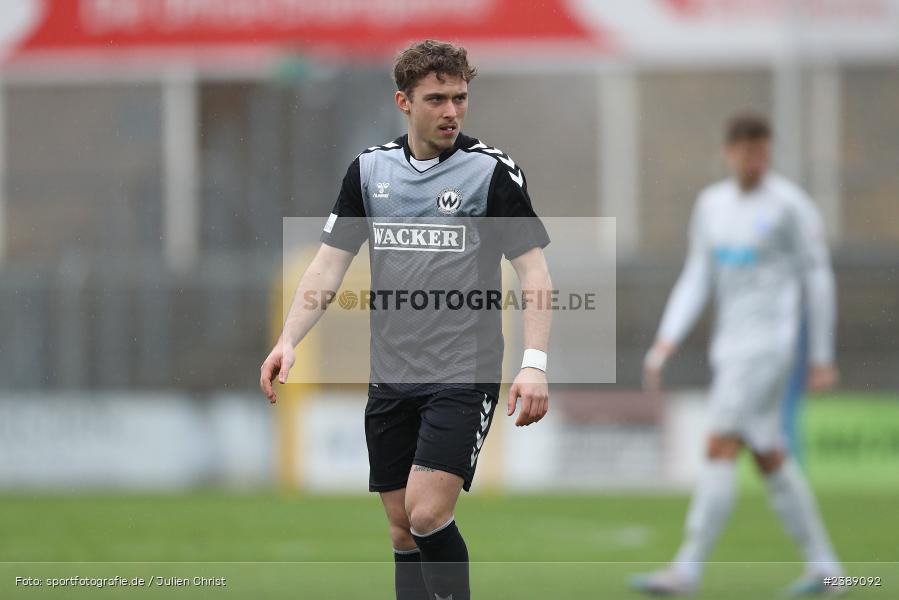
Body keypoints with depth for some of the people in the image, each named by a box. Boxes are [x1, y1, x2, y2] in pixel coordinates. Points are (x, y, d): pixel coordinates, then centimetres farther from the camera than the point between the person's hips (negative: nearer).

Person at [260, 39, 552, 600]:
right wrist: (289, 339, -6)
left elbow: (534, 270, -8)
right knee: (403, 528, 7)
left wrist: (535, 363, -20)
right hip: (391, 380, 5)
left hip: (463, 379, -5)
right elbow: (329, 265, 9)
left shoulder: (493, 170, -6)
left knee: (427, 514, -18)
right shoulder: (368, 169, 7)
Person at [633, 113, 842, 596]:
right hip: (729, 347, 7)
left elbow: (818, 279, -3)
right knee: (769, 458, 11)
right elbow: (696, 280, 13)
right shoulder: (711, 204, 12)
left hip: (768, 343, -7)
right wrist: (666, 341, 1)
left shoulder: (790, 205, -7)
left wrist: (822, 358, -4)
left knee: (720, 449, -15)